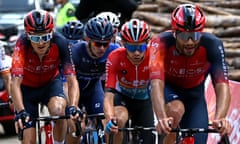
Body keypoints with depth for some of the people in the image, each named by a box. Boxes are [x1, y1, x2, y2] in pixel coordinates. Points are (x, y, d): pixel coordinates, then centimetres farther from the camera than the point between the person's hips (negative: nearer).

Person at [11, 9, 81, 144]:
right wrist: (20, 111, -53)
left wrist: (73, 107, -49)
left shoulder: (60, 43, -30)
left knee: (58, 109, -33)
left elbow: (72, 80, -32)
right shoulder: (22, 44, -33)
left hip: (51, 82, 0)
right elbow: (15, 83, -38)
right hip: (27, 87, 0)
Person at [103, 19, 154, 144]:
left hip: (144, 101, 2)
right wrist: (110, 119, -57)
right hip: (122, 97, -2)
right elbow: (108, 94, -37)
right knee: (119, 119, -34)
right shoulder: (115, 58, -31)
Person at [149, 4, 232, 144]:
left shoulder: (212, 45, -32)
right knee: (176, 110, -35)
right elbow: (157, 84, -47)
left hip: (194, 94, 2)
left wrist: (220, 118, -60)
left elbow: (222, 86, -41)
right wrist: (162, 118, -64)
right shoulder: (161, 42, -35)